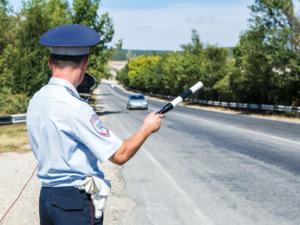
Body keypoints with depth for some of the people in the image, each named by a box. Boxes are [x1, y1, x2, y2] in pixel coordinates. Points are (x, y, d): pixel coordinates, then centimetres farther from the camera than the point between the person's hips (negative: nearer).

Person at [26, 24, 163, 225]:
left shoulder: (35, 101, 3)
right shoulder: (75, 108, -22)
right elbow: (119, 155, -17)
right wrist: (147, 128, -3)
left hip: (46, 195, 8)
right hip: (76, 202, -8)